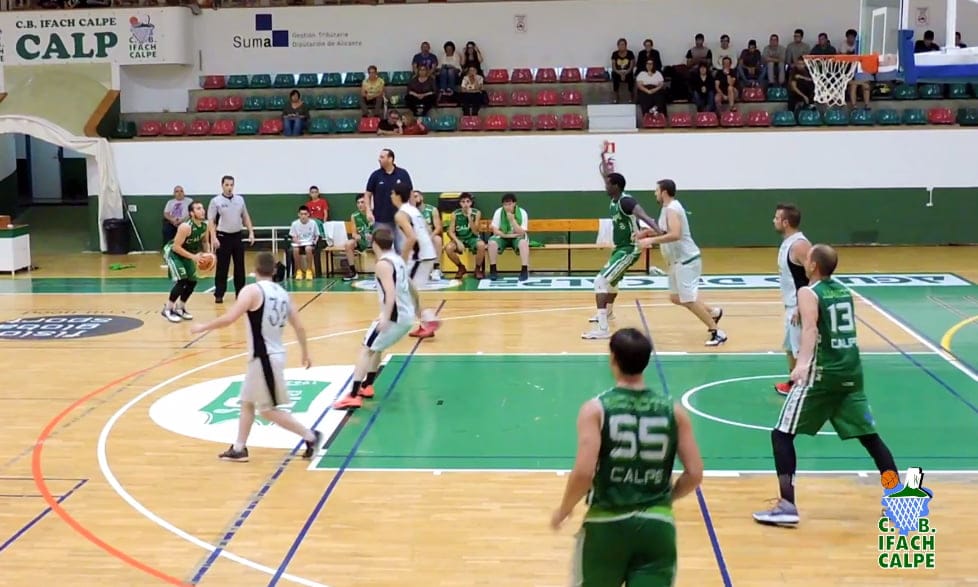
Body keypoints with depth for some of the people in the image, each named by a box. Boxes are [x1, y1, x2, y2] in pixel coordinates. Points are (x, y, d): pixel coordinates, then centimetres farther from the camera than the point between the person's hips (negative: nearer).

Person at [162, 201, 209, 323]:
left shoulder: (205, 225, -11)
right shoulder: (186, 227, -34)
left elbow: (204, 241, 7)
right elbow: (176, 247, -32)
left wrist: (207, 255, -10)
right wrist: (193, 256, -36)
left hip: (186, 253, 8)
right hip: (172, 252, -8)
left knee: (192, 281, 7)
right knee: (181, 280, -18)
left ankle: (179, 308, 23)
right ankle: (167, 309, -5)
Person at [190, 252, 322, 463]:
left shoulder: (252, 290, -14)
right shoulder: (282, 293, 8)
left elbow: (229, 319, -22)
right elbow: (299, 327, 10)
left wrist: (203, 327, -8)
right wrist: (305, 353, 22)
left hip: (264, 358, -8)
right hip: (274, 354, 8)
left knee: (268, 410, 2)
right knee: (247, 402, 18)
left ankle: (311, 436, 3)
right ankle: (239, 449, 24)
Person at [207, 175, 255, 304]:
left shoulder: (240, 199, 8)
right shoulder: (216, 201, -6)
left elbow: (245, 217, 15)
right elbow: (211, 221, -8)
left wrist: (251, 232, 6)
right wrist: (214, 238, -17)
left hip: (238, 236, 4)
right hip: (223, 237, -4)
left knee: (240, 266, 8)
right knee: (222, 267, -2)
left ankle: (240, 292, 17)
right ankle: (219, 294, 4)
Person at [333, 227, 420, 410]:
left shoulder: (383, 264, -12)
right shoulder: (398, 259, 15)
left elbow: (391, 293, -26)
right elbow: (411, 288, 26)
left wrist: (386, 317, -35)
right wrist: (416, 308, 41)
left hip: (395, 317, -9)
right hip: (407, 316, 9)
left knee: (366, 350, -6)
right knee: (376, 347, 26)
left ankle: (354, 396, -14)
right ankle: (366, 386, 32)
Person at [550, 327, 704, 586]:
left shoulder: (596, 409, -7)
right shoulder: (673, 410, 2)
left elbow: (584, 472, -16)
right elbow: (695, 474, 1)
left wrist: (564, 509, 1)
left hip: (606, 524, -2)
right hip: (657, 525, 2)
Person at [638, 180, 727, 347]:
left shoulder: (672, 209, -18)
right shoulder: (668, 208, 14)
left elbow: (675, 235, -31)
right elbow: (665, 231, 29)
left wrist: (652, 240, -28)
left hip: (686, 260, -10)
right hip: (678, 261, 10)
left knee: (688, 300, -11)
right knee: (675, 298, 15)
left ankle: (717, 333, -7)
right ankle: (713, 313, 26)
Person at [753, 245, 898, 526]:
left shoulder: (808, 293, -7)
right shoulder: (844, 291, 14)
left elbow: (810, 329, -25)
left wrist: (802, 363, -39)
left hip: (822, 374, -7)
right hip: (851, 372, 7)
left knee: (782, 435, -1)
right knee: (869, 436, 16)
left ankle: (787, 506, -9)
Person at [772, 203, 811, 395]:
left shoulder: (800, 245, -22)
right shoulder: (787, 242, 9)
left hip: (800, 306, -10)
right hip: (791, 304, 10)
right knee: (791, 347, 21)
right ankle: (793, 383, 34)